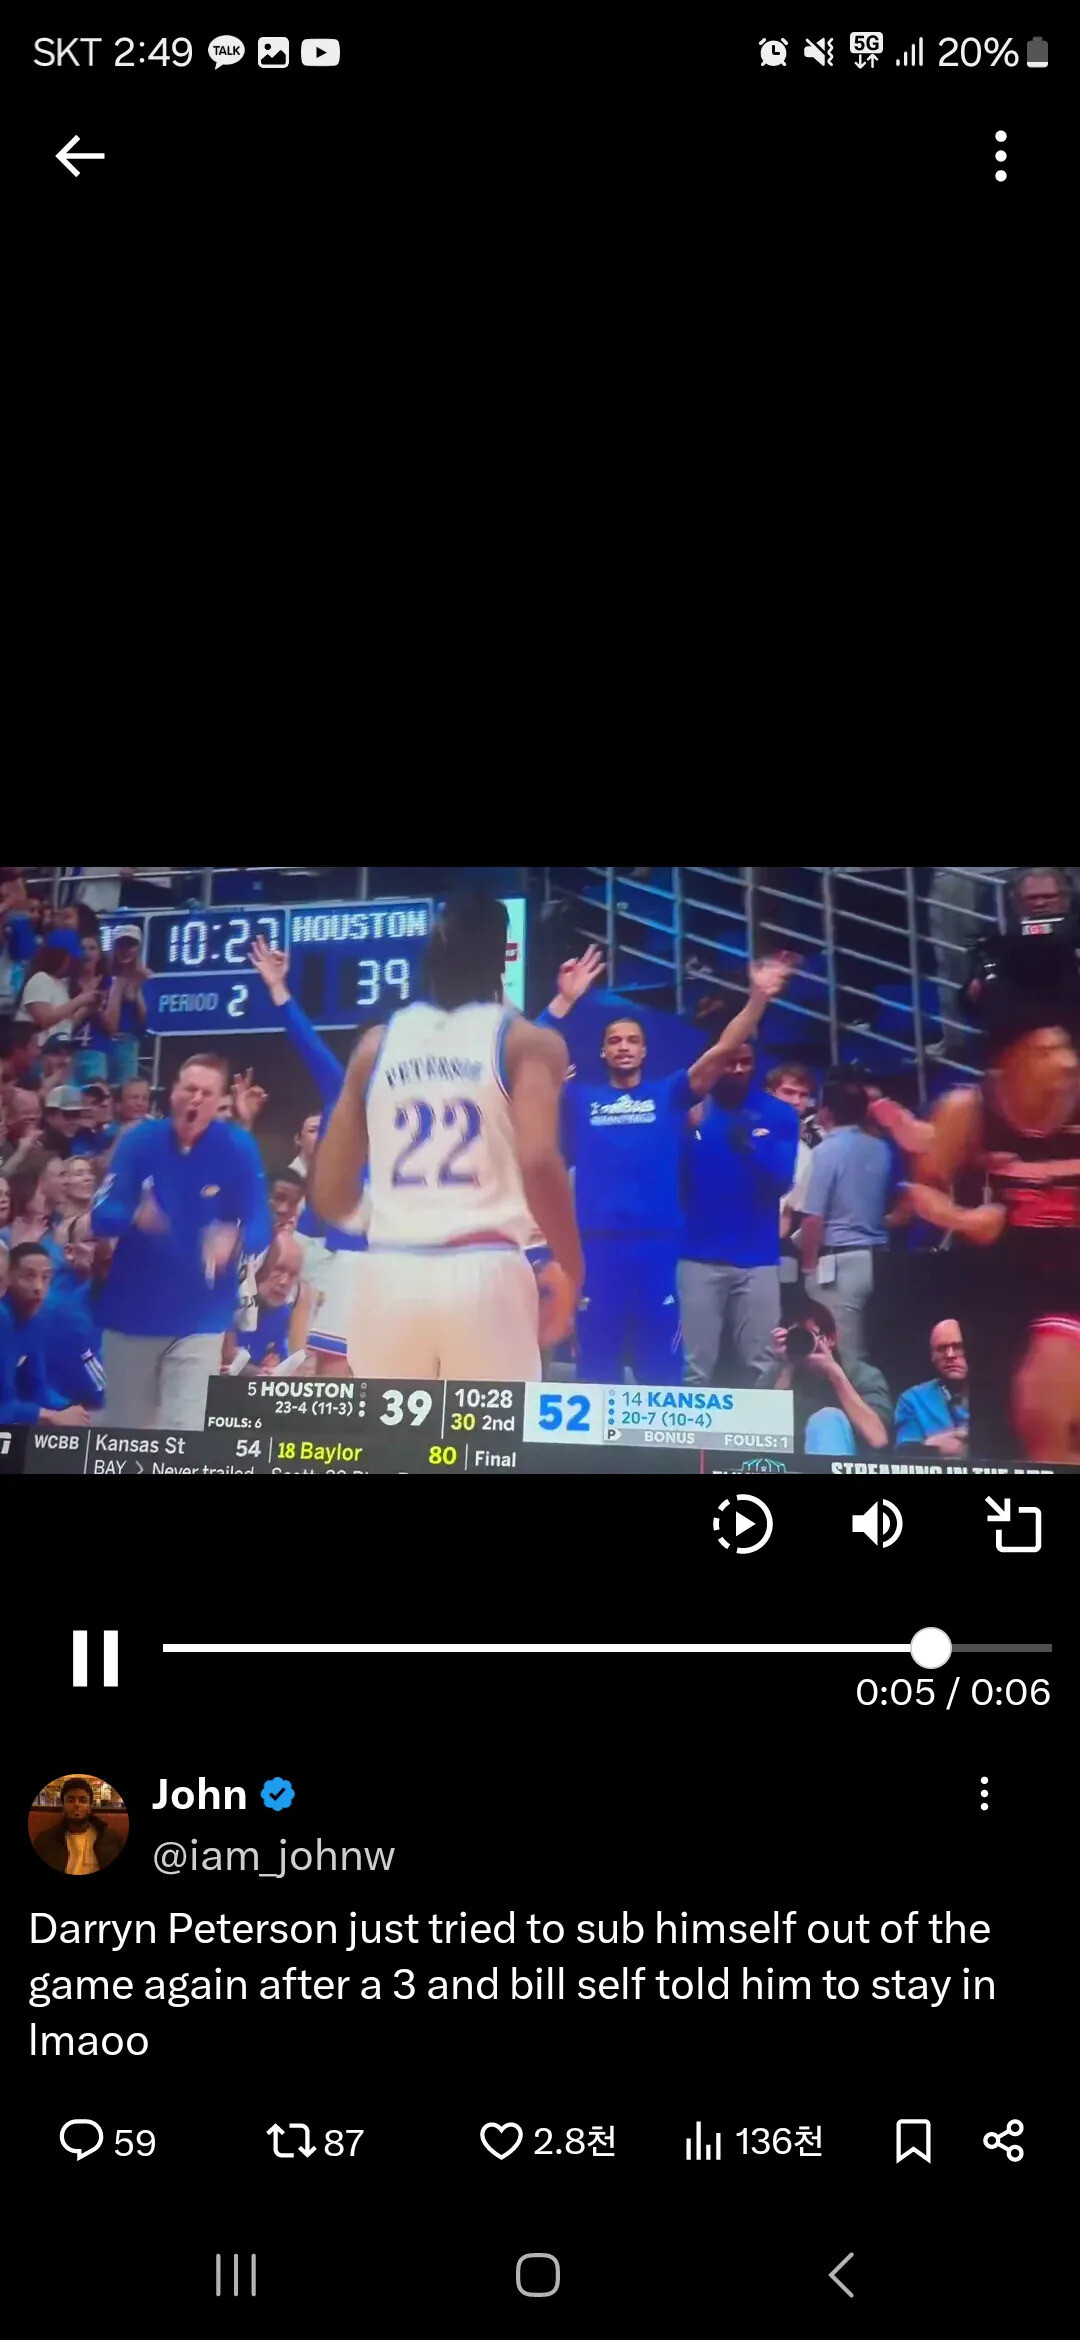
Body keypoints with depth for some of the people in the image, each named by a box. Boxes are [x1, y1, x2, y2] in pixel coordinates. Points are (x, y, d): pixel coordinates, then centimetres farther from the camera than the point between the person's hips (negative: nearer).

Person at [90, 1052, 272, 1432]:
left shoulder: (239, 1149, -10)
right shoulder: (140, 1140, -5)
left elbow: (260, 1226, -12)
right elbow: (101, 1215, -9)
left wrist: (233, 1239, -36)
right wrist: (135, 1217, -32)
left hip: (199, 1318, -2)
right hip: (132, 1312, 2)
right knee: (123, 1427, 16)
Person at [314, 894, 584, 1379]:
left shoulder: (378, 1042, 13)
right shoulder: (526, 1040, 2)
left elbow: (329, 1193, 12)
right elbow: (539, 1162, -15)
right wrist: (571, 1267, -1)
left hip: (389, 1273, 3)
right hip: (485, 1272, -3)